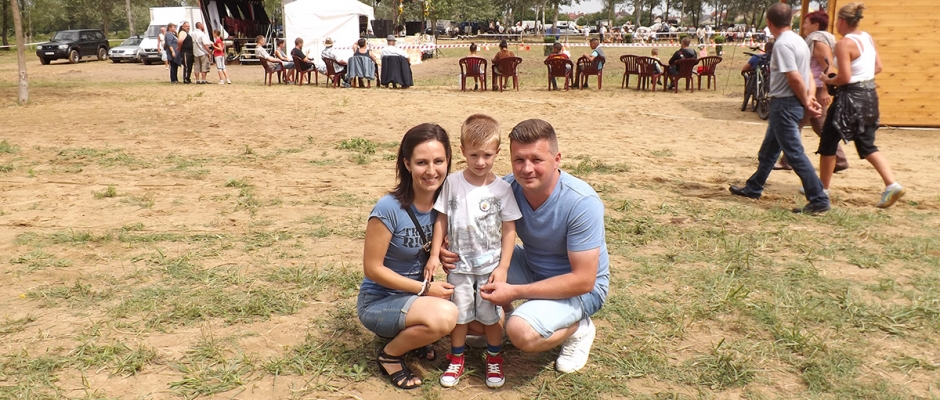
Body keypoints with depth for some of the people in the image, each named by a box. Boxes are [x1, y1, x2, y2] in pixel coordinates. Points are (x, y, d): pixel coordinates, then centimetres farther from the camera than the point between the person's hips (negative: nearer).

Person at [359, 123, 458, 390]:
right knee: (444, 316, -33)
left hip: (419, 296, 7)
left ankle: (409, 333, 11)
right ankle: (390, 354, -3)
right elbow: (372, 268, -19)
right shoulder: (389, 208, -25)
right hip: (379, 301, -6)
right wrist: (425, 288, -20)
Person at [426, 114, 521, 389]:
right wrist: (434, 255, -4)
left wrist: (502, 267, -10)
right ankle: (456, 359, 33)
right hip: (459, 265, 1)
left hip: (490, 266, -1)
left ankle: (494, 359, 33)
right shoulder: (452, 183, -7)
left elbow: (509, 230, -6)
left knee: (490, 316, 12)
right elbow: (441, 220, 0)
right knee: (458, 315, 13)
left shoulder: (502, 189, -10)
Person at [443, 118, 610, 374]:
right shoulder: (509, 188, -15)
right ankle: (499, 321, 9)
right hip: (531, 267, 6)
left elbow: (583, 280, -28)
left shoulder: (582, 203, -30)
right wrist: (450, 250, -25)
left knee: (521, 333, -30)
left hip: (581, 286, -5)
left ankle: (578, 327, 1)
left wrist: (515, 292, -30)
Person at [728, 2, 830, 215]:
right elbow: (808, 75, 8)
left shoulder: (782, 44, -17)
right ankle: (753, 188, 35)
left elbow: (795, 78, -23)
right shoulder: (798, 40, 12)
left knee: (794, 153, -7)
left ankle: (819, 200, -6)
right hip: (786, 104, 10)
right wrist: (810, 98, -4)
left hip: (785, 104, -10)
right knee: (768, 149, 21)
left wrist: (805, 103, -11)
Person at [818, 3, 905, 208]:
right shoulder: (868, 37, 8)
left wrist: (828, 80, -3)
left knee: (828, 143, 7)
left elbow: (844, 78, -20)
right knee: (867, 146, 13)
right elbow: (878, 67, 13)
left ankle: (822, 189, 16)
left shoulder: (844, 43, -17)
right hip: (869, 93, 8)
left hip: (851, 97, -8)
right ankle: (892, 184, 0)